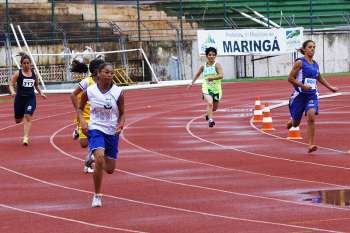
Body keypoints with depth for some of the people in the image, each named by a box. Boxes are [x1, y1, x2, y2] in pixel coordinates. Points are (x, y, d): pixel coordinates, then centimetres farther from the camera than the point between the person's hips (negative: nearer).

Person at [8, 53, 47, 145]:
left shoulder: (33, 73, 4)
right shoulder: (18, 73, -5)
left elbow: (36, 85, 21)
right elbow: (11, 84, -6)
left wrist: (41, 93, 9)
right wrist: (12, 92, -25)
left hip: (31, 98, 1)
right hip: (20, 98, -1)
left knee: (28, 117, -16)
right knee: (18, 120, 11)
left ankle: (26, 137, -15)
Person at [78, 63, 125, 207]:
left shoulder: (118, 92, -6)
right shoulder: (90, 91, -7)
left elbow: (122, 114, 4)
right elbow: (80, 108, 8)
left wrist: (120, 125, -15)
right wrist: (82, 121, -10)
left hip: (112, 132, 2)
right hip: (95, 129, -2)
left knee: (110, 169, 10)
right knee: (99, 158, -27)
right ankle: (97, 196, -14)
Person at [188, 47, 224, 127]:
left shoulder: (217, 65, -7)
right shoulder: (203, 66, 3)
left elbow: (221, 75, -21)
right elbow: (197, 74, 23)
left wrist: (213, 78, -32)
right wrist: (192, 82, 23)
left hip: (216, 88, 0)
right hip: (207, 87, 0)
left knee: (215, 108, 15)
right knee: (210, 103, -25)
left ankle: (208, 114, 47)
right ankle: (210, 120, -26)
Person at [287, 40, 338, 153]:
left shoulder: (315, 64, 8)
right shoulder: (300, 62, -9)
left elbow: (319, 78, 27)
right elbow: (290, 78, -11)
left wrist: (330, 87, 24)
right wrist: (303, 86, -20)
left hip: (312, 95, 3)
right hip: (299, 95, -3)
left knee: (311, 117, -21)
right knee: (296, 123, 8)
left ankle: (311, 144, -20)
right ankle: (290, 122, 48)